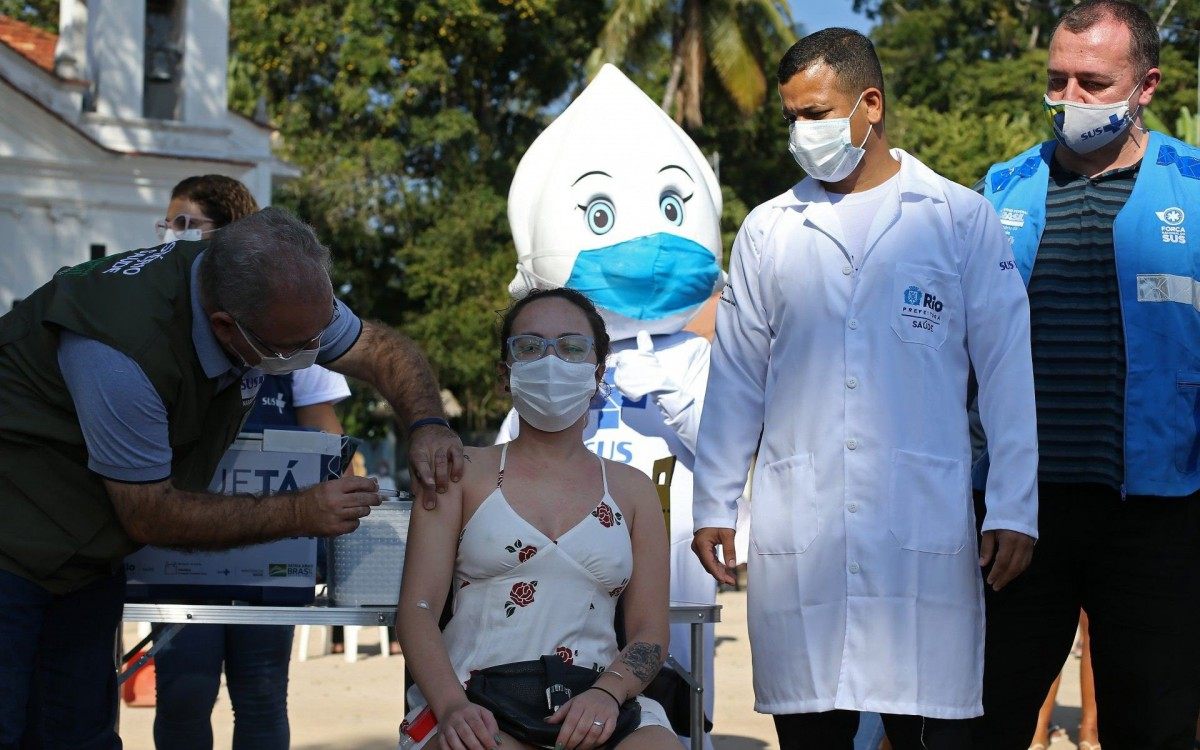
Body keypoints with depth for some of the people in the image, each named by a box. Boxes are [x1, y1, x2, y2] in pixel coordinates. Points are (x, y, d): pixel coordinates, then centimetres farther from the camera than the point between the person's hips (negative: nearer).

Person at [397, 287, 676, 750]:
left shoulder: (631, 489, 17)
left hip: (592, 706, 2)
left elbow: (650, 633, 11)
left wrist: (607, 693, -12)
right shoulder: (464, 472, 12)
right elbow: (417, 608, 3)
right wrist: (452, 706, -16)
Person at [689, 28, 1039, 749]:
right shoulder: (768, 230, 13)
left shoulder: (961, 218, 6)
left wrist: (1014, 511, -2)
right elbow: (736, 380, 15)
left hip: (926, 523, -2)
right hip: (796, 524, 2)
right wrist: (714, 506, 11)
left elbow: (1009, 375, 4)